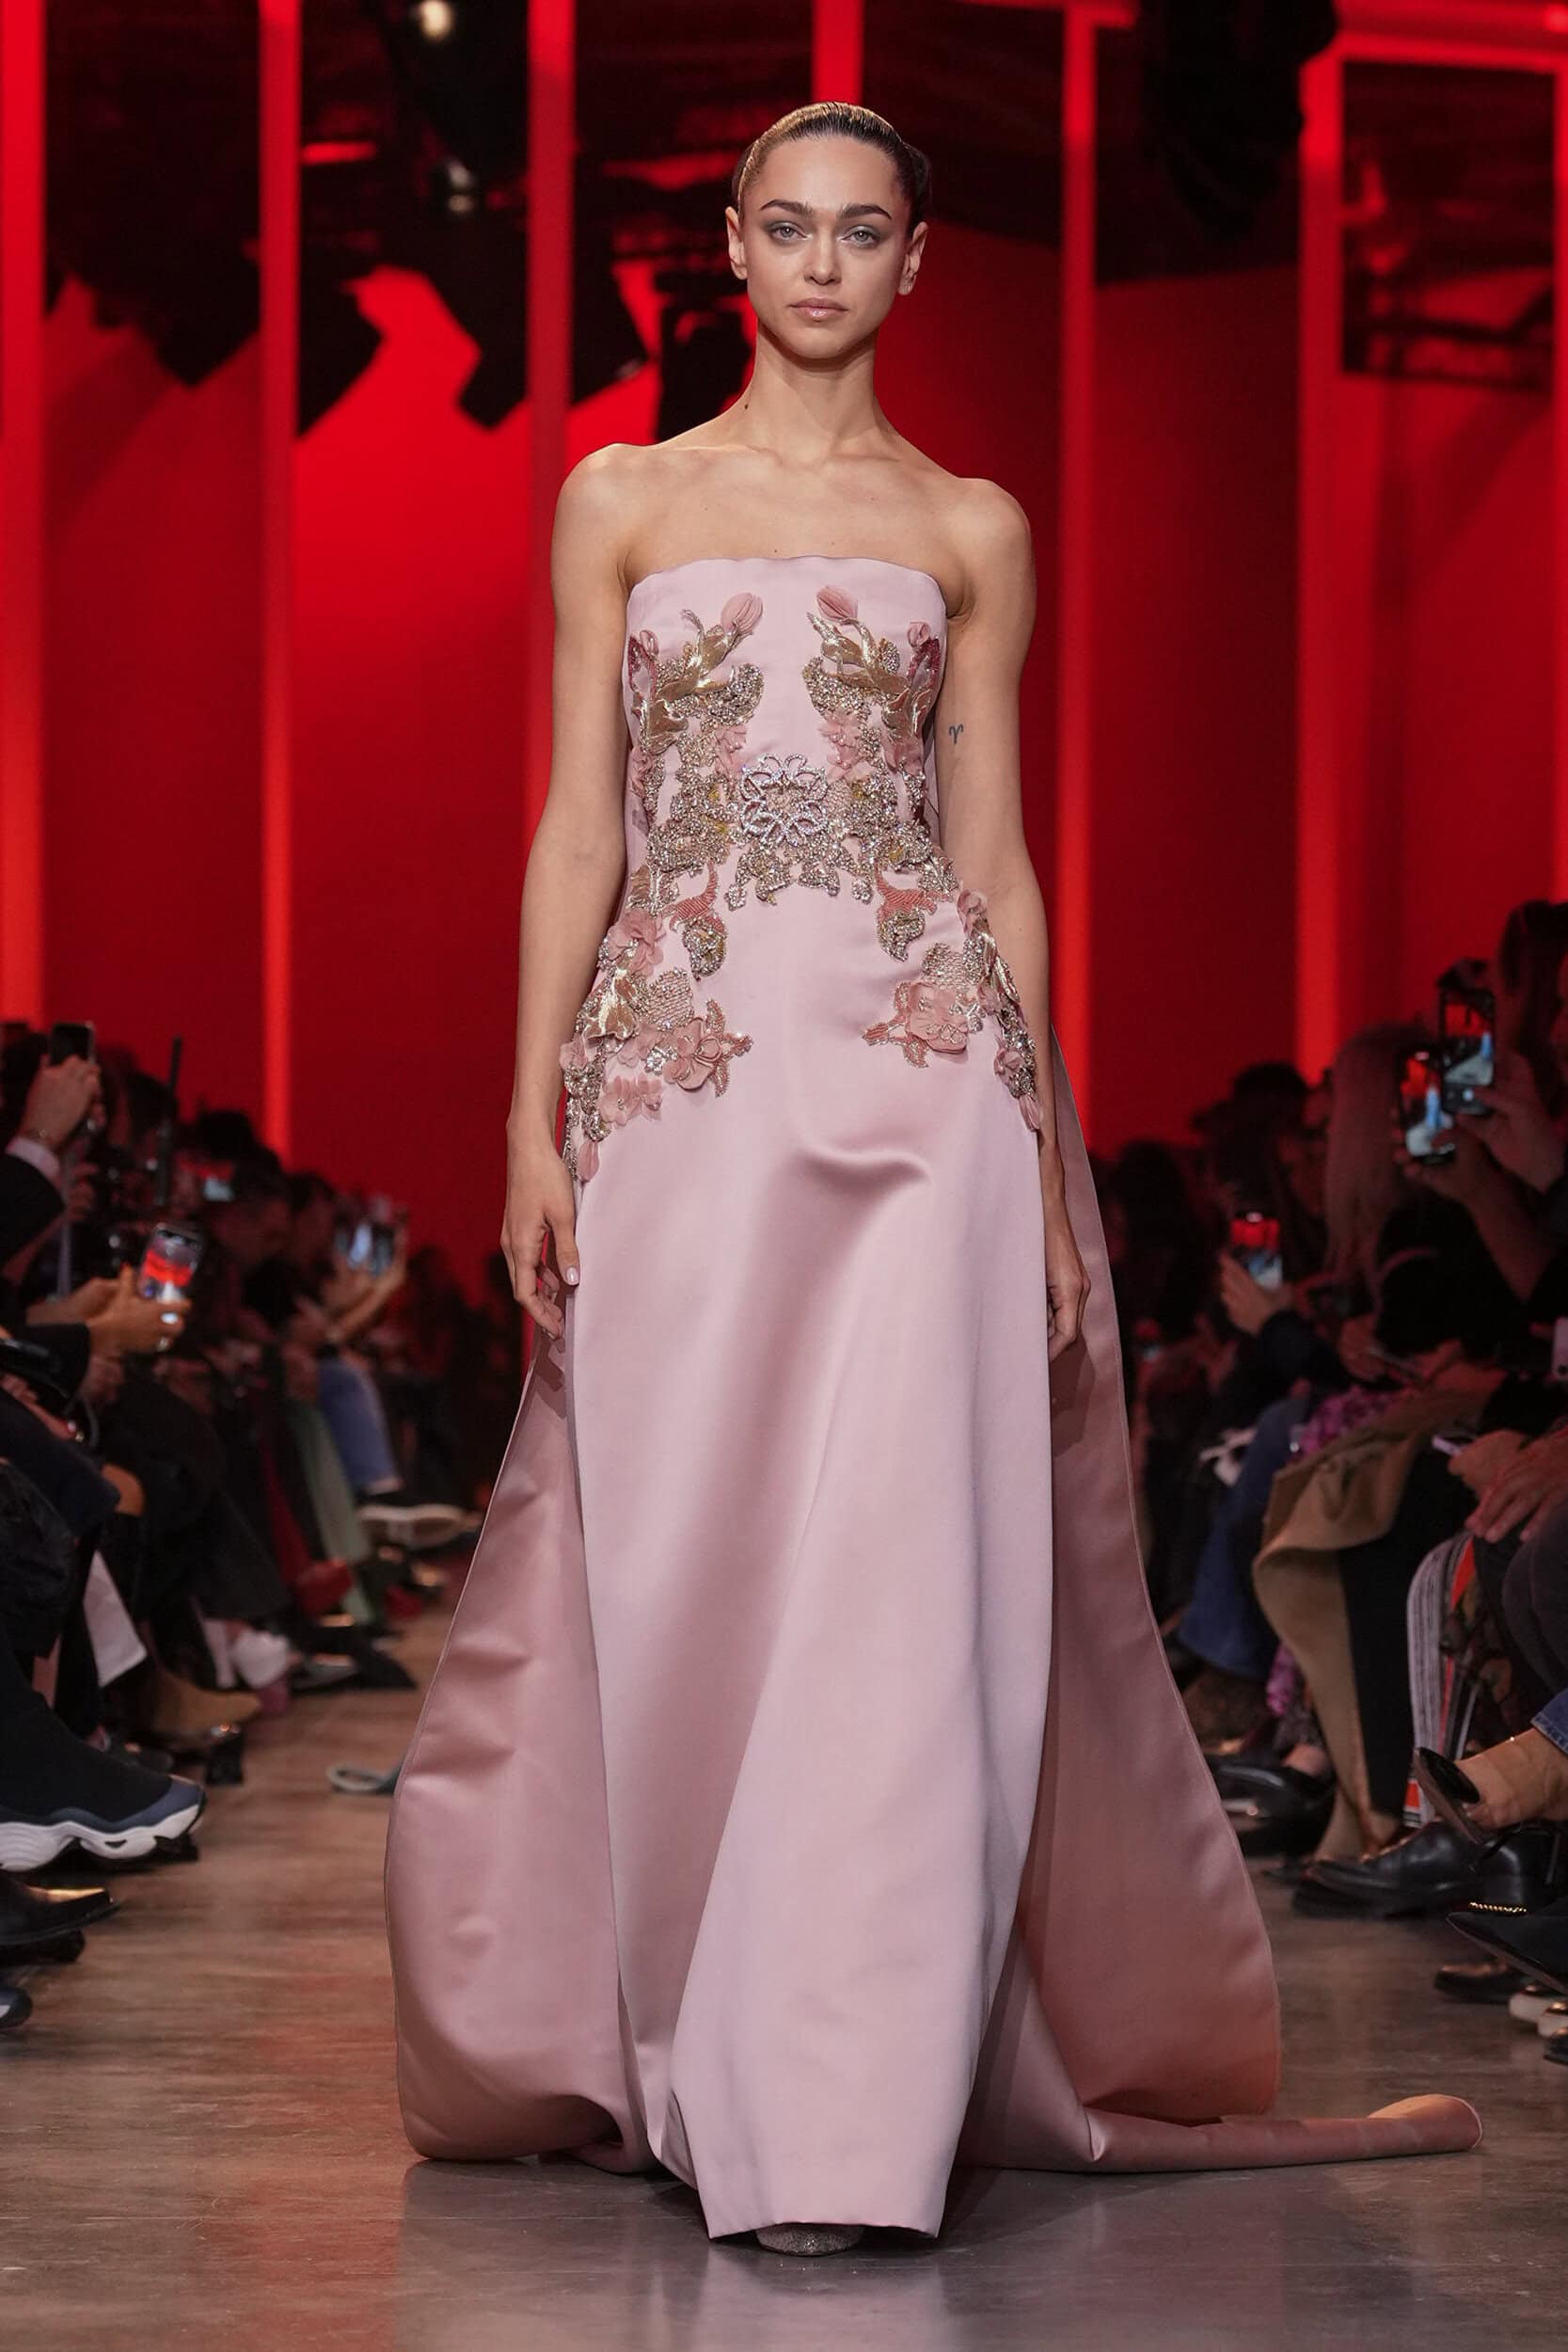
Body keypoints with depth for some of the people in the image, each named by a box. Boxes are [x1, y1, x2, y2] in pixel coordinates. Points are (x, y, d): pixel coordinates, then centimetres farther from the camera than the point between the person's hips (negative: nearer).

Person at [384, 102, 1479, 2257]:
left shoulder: (969, 531, 11)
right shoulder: (621, 502, 11)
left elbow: (995, 859, 9)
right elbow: (578, 829, 7)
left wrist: (1042, 1159, 2)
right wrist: (535, 1123, -1)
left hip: (918, 1069, 0)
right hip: (682, 1073, 1)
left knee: (898, 1570, -8)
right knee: (679, 1567, 1)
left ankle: (853, 2108, -6)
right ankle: (681, 2068, 16)